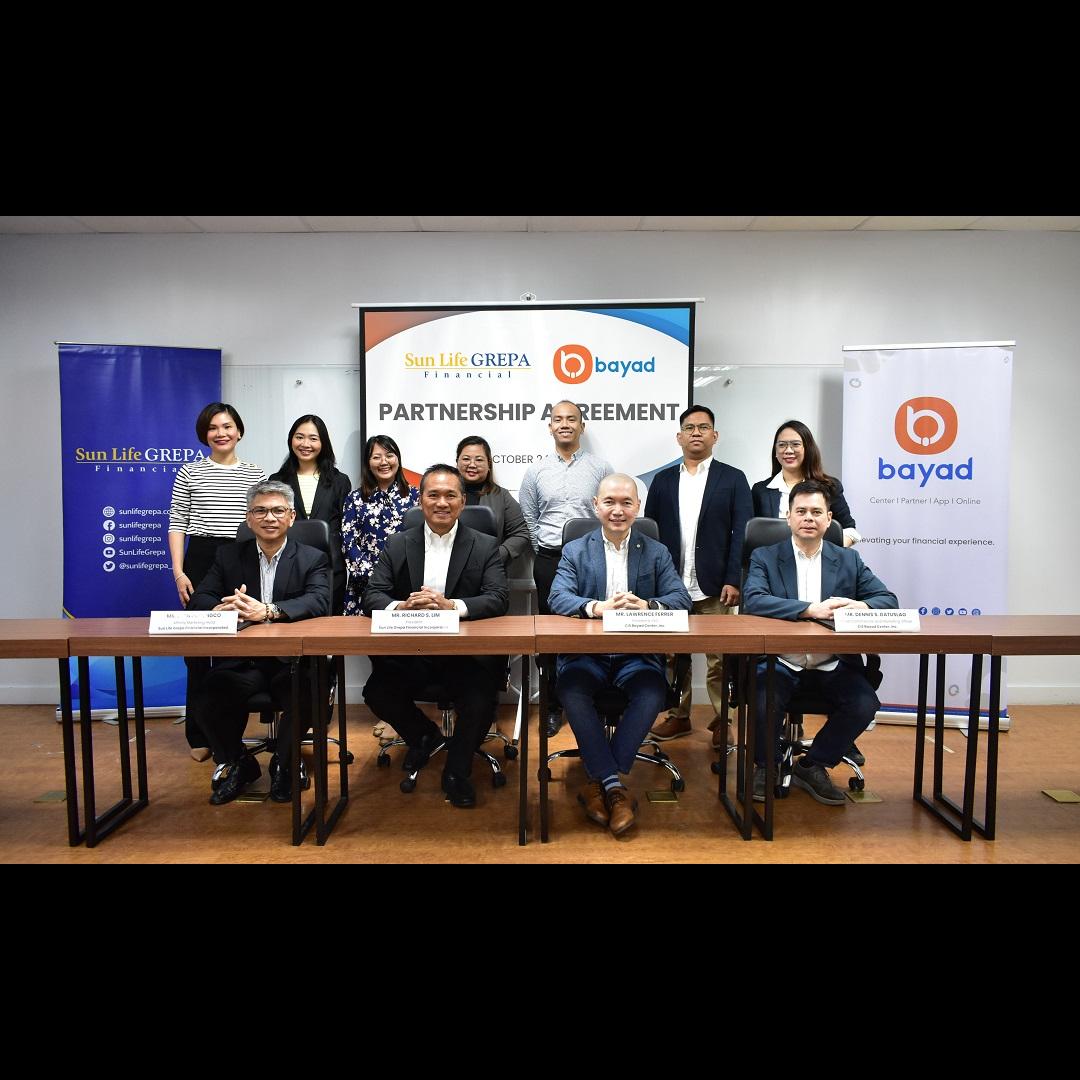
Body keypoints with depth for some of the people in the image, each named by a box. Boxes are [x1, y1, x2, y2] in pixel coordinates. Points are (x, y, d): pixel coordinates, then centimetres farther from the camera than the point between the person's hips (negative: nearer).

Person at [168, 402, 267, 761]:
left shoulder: (255, 474, 9)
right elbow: (176, 524, 5)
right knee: (197, 647, 2)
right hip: (200, 561, 0)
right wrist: (178, 571, -4)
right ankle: (199, 735, 15)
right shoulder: (189, 472, 7)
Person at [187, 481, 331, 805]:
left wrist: (269, 610, -32)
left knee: (306, 694, -31)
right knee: (210, 694, -26)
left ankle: (283, 765, 3)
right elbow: (199, 599, 4)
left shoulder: (313, 559, 5)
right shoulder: (229, 555, 14)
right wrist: (218, 609, -22)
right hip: (242, 661, 2)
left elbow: (318, 602, -14)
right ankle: (236, 763, 7)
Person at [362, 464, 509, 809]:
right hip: (409, 654, 2)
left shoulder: (485, 546, 1)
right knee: (376, 693, -19)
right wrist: (401, 607, -26)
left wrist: (451, 605, -29)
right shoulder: (397, 545, 6)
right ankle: (424, 736, 18)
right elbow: (372, 596, -2)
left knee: (481, 701, -25)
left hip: (467, 653, -2)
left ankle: (456, 771, 8)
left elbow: (499, 599, -11)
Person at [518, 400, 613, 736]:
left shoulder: (600, 468, 5)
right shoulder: (536, 471, 9)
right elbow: (528, 520, 10)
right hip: (549, 561, 1)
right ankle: (554, 706, 16)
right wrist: (545, 554, 4)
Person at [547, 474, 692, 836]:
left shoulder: (656, 552, 12)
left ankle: (599, 782, -16)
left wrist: (647, 605, -22)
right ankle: (614, 784, -18)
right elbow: (557, 598, -6)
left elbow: (682, 598, 0)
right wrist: (596, 607, -27)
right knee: (571, 688, -31)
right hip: (587, 653, 0)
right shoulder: (575, 551, 9)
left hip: (638, 654, 1)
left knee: (653, 690, -30)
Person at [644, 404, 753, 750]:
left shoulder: (732, 478, 4)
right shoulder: (663, 480, 10)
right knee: (673, 656, 10)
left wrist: (733, 580, -10)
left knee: (719, 659, 4)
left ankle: (723, 720, 18)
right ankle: (678, 716, 24)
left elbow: (742, 533, -2)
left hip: (714, 586, -2)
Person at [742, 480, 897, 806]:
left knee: (865, 705, -22)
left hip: (833, 665, 3)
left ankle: (812, 766, 5)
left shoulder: (848, 560, 11)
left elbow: (888, 599, 5)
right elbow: (752, 601, -15)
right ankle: (767, 767, 4)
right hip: (780, 662, -3)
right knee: (764, 702, -30)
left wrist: (860, 606, -19)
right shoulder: (765, 557, 2)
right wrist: (812, 609, -26)